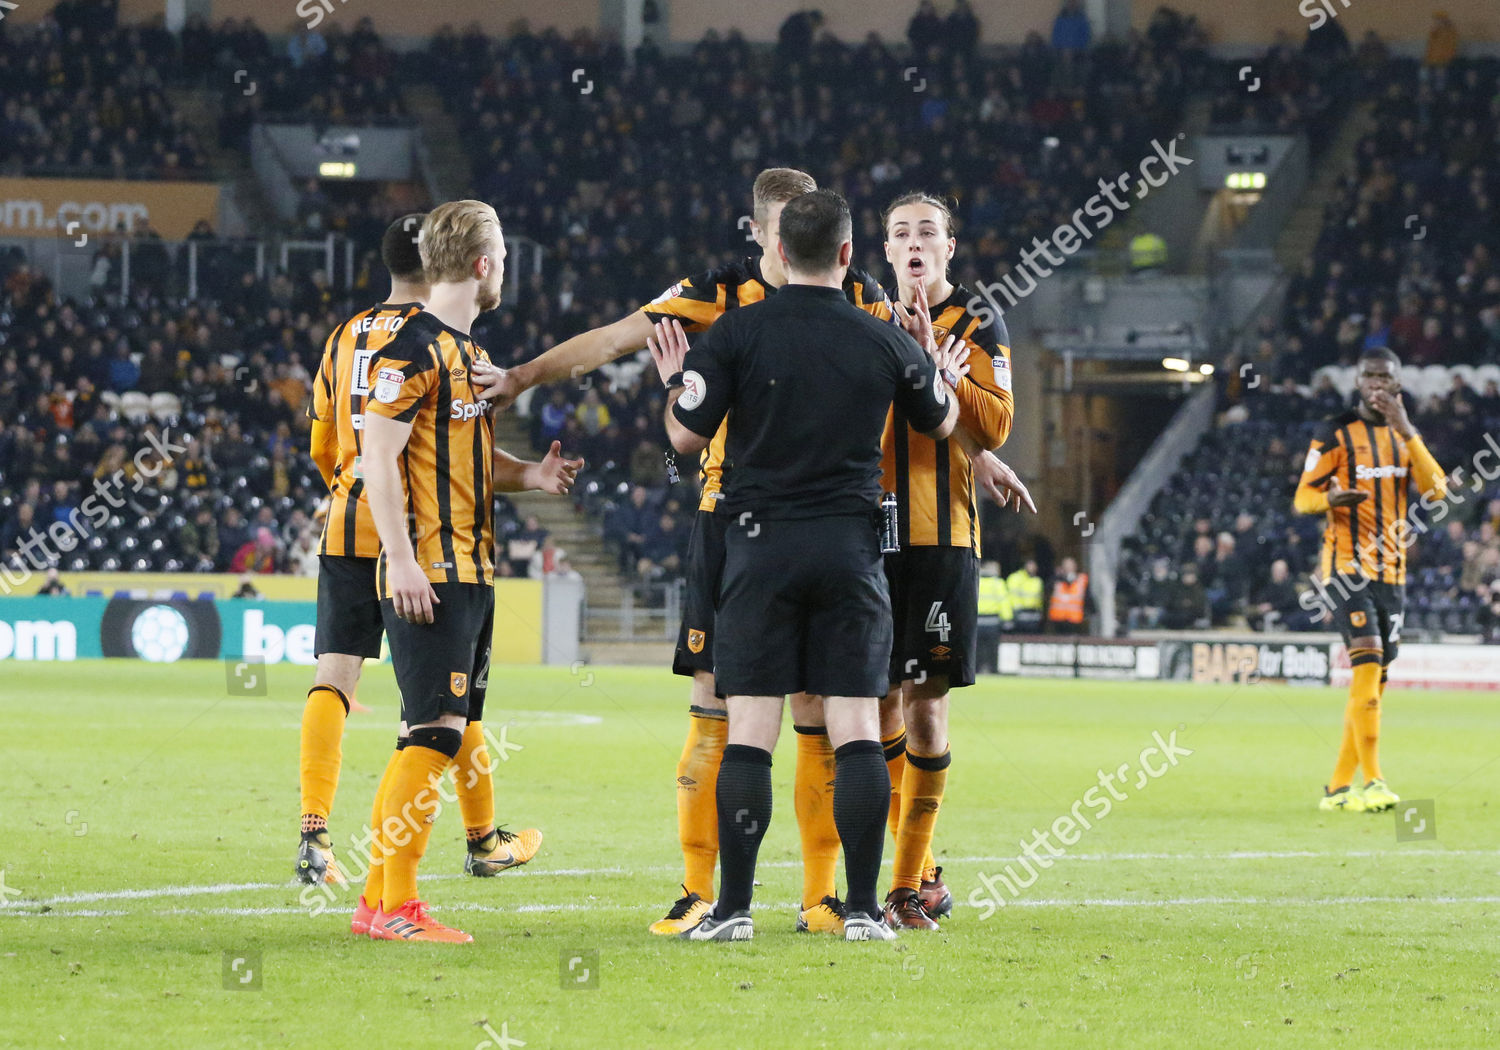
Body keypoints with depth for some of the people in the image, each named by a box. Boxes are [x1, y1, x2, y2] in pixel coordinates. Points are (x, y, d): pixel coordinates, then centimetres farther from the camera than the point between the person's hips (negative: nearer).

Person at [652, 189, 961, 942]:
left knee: (749, 732, -1)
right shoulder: (884, 343, 3)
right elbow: (941, 423, 20)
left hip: (761, 541, -1)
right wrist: (945, 374, 41)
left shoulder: (738, 332, -4)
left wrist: (675, 381, 17)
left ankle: (733, 908, -2)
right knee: (856, 731, 1)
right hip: (850, 545, 1)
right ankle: (861, 909, -1)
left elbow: (686, 435, -3)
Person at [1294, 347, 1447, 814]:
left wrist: (1406, 430, -10)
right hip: (1346, 566, -6)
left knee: (1375, 678, 5)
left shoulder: (1404, 437, 13)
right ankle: (1372, 782, -23)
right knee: (1368, 662, -20)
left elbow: (1436, 489, -2)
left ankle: (1339, 785, 13)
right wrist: (1330, 499, -26)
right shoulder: (1335, 434, -1)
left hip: (1391, 572, 6)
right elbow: (1302, 498, -3)